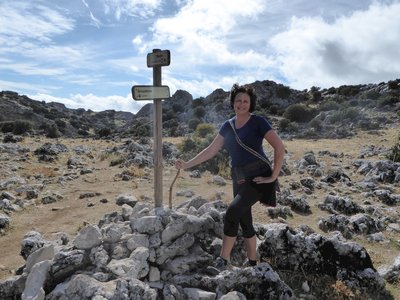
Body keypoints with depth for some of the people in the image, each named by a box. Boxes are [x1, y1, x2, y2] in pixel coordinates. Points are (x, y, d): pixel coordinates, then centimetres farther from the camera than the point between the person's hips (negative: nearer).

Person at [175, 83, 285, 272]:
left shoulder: (258, 122, -8)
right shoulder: (228, 126, 8)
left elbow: (280, 148, -12)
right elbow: (211, 150, 12)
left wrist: (273, 177, -14)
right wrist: (187, 165, 9)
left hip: (257, 178, -6)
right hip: (239, 179, 6)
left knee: (232, 211, -21)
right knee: (244, 222, 9)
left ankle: (223, 260, -10)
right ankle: (252, 264, 23)